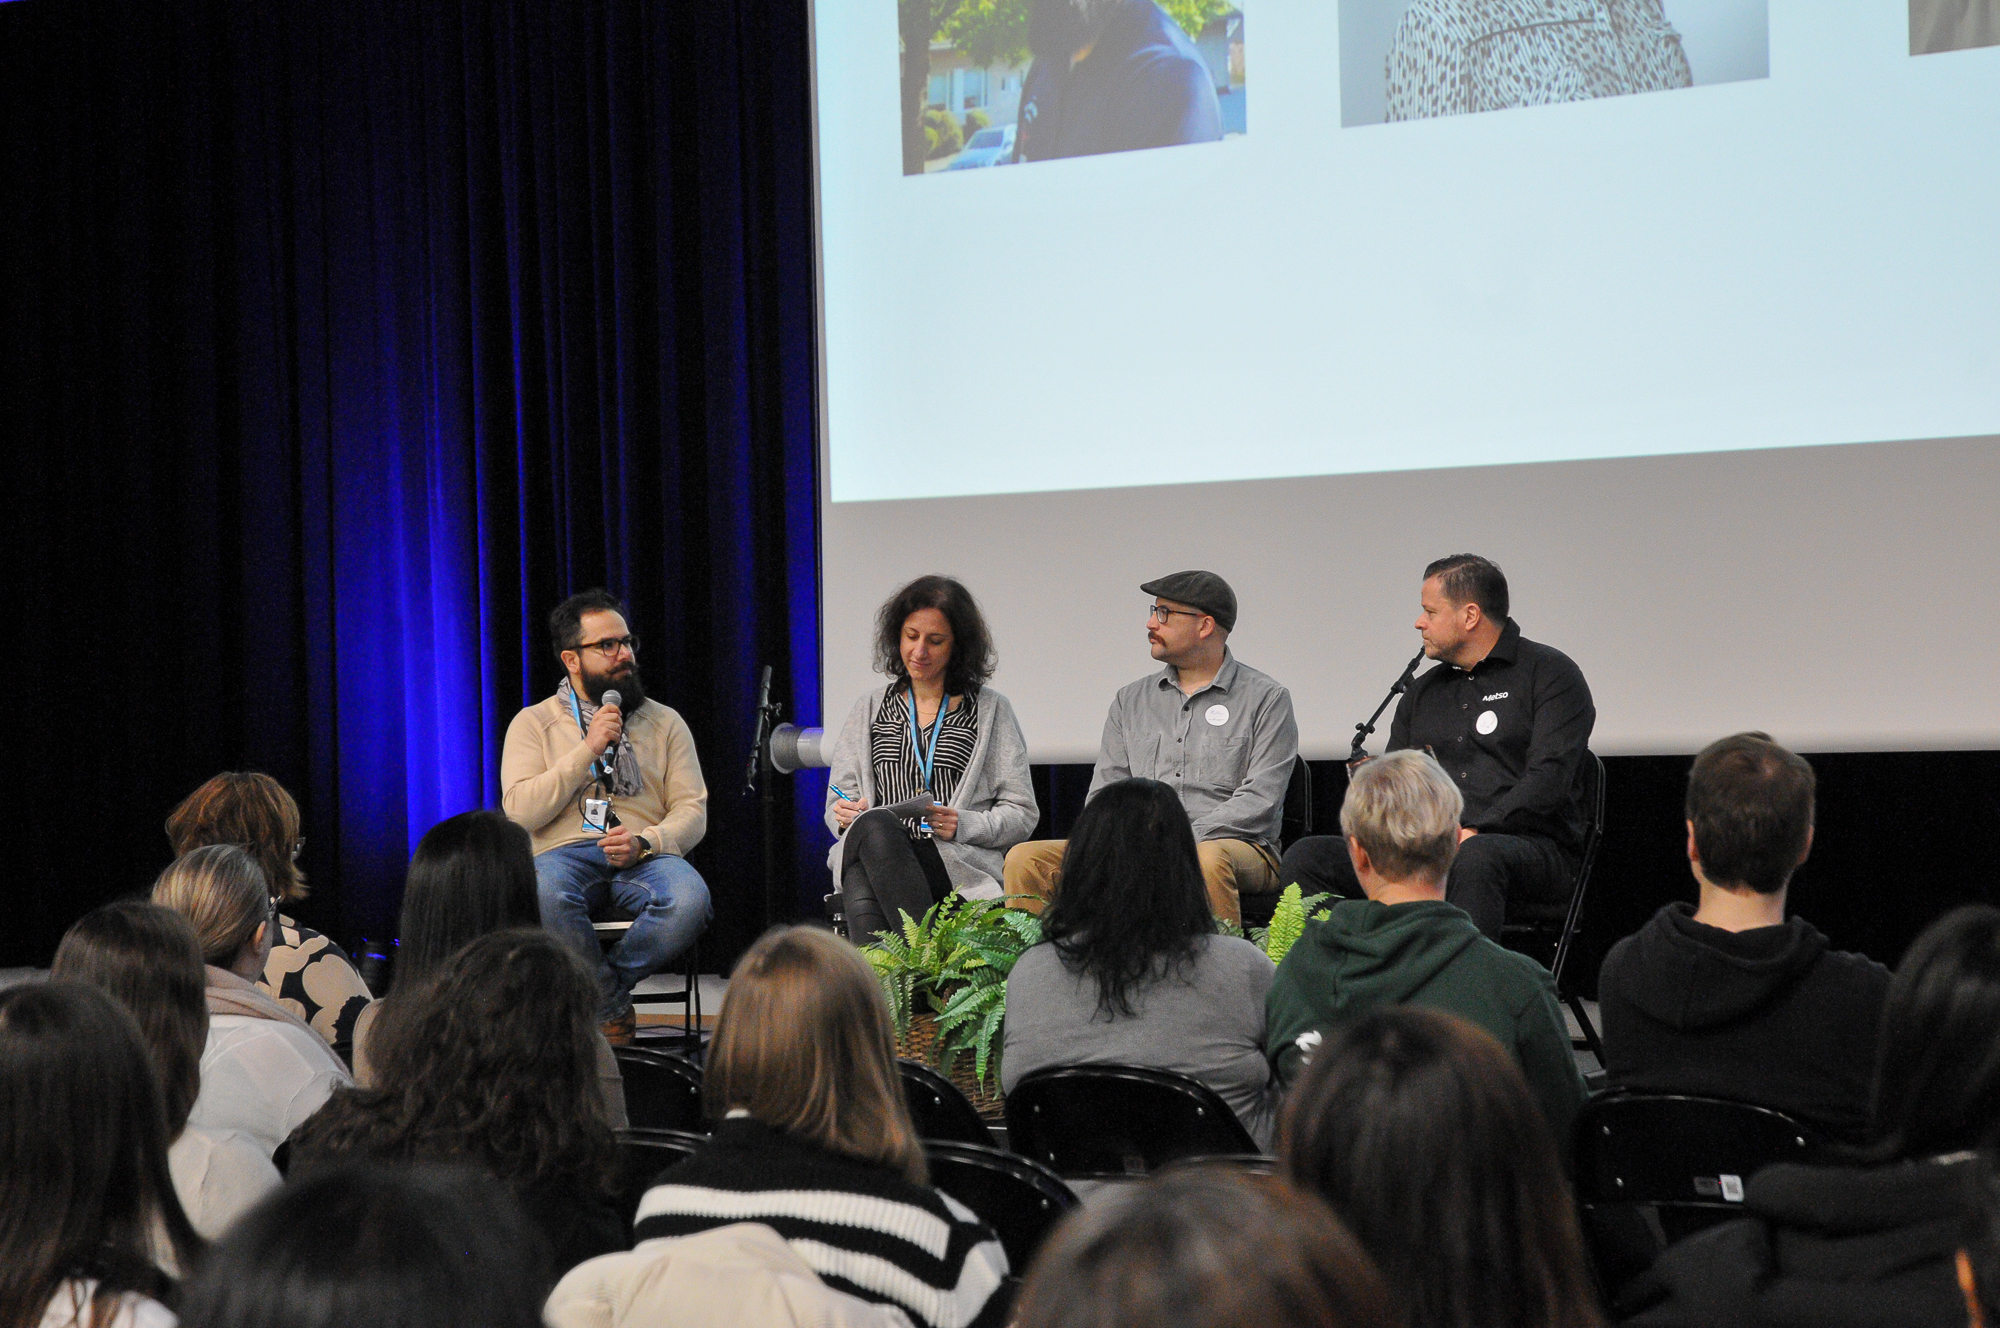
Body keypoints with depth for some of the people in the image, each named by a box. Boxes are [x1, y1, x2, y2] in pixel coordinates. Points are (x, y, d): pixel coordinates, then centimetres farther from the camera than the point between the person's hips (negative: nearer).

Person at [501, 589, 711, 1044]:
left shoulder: (664, 722, 18)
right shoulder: (533, 724, 12)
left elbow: (692, 810, 9)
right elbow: (520, 813, -3)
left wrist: (645, 842, -13)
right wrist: (588, 750, -8)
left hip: (644, 857, 1)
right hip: (566, 853, -1)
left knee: (689, 899, -35)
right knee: (544, 893, -40)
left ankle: (602, 984, -12)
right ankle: (613, 1010, -17)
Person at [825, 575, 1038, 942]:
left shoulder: (991, 711, 14)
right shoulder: (869, 709, 23)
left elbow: (1022, 814, 10)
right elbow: (837, 807, 22)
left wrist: (962, 825, -9)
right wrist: (845, 814, -3)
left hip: (961, 863, -2)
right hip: (872, 849, 2)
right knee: (873, 824, -36)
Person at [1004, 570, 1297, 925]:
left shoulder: (1266, 699, 4)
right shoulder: (1130, 700, 19)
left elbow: (1260, 799, -7)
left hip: (1235, 845, -4)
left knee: (1209, 859, -42)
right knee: (1025, 858, -15)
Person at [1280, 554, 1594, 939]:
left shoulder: (1548, 673, 3)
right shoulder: (1422, 693, 24)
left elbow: (1549, 780, -9)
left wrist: (1472, 833, -20)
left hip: (1531, 849, -6)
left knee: (1476, 858, -42)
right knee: (1308, 856, -14)